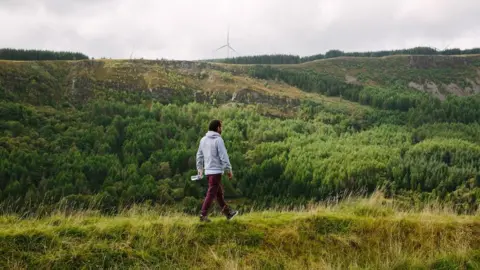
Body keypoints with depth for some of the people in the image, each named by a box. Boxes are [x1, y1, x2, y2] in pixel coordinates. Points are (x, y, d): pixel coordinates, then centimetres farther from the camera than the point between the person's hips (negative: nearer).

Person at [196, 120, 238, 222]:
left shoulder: (203, 139, 9)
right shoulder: (218, 140, -13)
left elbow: (199, 155, 15)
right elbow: (223, 156, -15)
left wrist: (200, 168, 21)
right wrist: (229, 170, -10)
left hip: (208, 170, 8)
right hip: (216, 171, -8)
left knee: (219, 192, 16)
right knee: (211, 193, -3)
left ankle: (228, 213, 24)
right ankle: (203, 215, -3)